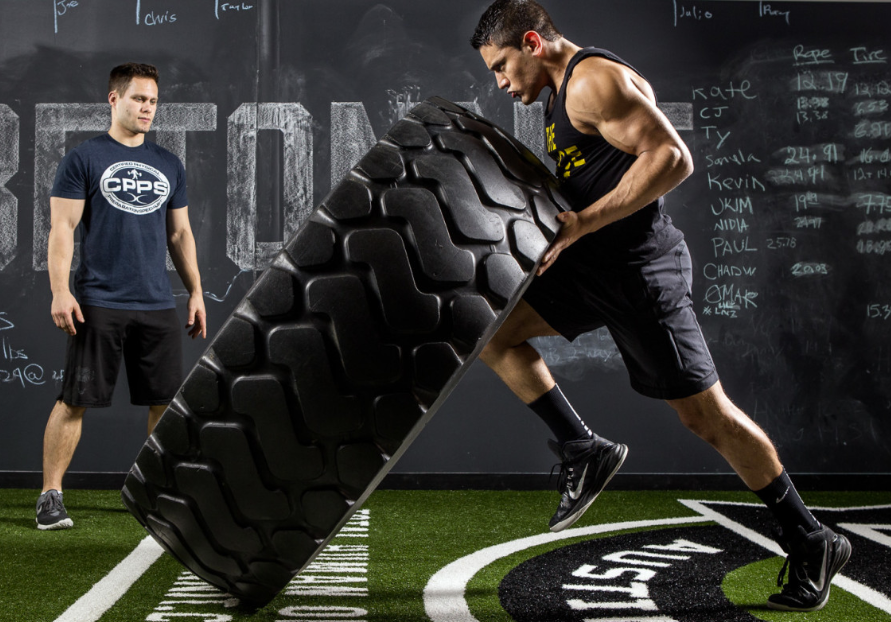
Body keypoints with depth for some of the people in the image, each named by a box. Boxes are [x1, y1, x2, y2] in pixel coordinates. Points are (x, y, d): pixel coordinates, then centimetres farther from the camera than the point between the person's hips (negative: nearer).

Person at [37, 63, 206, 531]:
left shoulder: (169, 165, 15)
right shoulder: (84, 158, 0)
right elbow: (62, 228, -5)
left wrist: (195, 291, 12)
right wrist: (60, 291, -14)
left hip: (158, 305, 5)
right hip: (98, 304, -4)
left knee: (167, 402, 6)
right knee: (75, 400, -1)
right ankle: (51, 496, 9)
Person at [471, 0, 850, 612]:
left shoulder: (595, 80, -14)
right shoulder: (565, 91, 17)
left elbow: (672, 158, -24)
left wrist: (579, 224, -24)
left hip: (639, 267, -9)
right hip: (589, 264, 10)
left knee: (706, 413, -3)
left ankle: (812, 543, 12)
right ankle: (585, 449, 8)